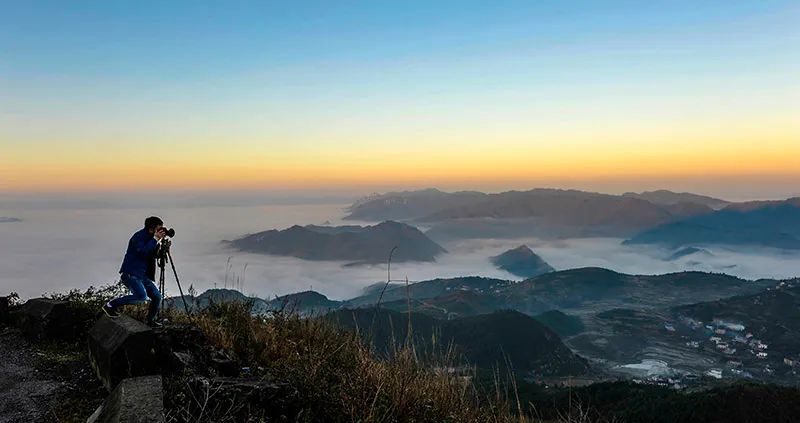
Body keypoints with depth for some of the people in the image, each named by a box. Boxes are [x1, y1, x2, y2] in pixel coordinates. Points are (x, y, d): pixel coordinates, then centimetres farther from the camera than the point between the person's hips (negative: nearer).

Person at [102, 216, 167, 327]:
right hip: (130, 274, -9)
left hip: (143, 275, 9)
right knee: (142, 296, -25)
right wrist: (156, 239, -27)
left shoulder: (150, 238, 11)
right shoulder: (139, 236, -14)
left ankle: (151, 320, 18)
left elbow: (154, 255, 17)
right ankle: (110, 305, -10)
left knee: (157, 296, 1)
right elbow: (143, 252, -30)